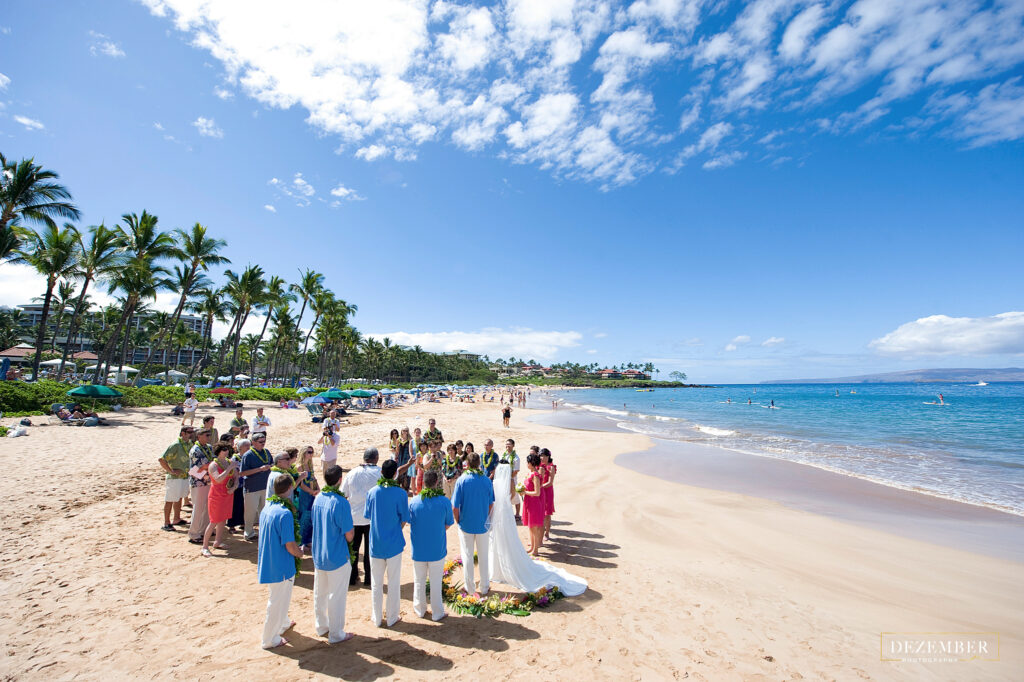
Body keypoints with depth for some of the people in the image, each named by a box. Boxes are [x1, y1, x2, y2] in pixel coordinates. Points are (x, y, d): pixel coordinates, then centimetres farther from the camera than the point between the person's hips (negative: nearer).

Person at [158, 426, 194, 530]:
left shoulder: (189, 444, 4)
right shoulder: (175, 445, -20)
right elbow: (161, 459, -24)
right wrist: (170, 471, -19)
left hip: (185, 476, 8)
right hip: (174, 478, -8)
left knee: (179, 498, 19)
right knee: (170, 500, 3)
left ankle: (177, 519, 32)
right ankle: (166, 523, 13)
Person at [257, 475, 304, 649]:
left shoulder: (266, 508, 0)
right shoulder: (285, 513, -28)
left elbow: (267, 536, 11)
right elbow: (290, 545, -26)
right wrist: (301, 554, -4)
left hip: (267, 562, 9)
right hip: (281, 566, -9)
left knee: (279, 597, 28)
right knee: (278, 601, 10)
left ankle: (283, 624, 48)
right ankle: (270, 639, 26)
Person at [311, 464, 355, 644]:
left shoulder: (318, 499, -5)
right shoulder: (340, 502, -25)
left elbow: (315, 524, 9)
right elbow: (349, 536, -20)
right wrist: (352, 531, -1)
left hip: (318, 555, 7)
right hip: (337, 557, -7)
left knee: (319, 594, 22)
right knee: (337, 596, 9)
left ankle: (321, 627, 39)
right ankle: (336, 634, 23)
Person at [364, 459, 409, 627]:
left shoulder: (372, 492, -9)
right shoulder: (400, 493, -15)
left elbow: (368, 515, 2)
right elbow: (404, 520, -8)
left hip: (375, 543, 2)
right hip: (394, 544, -2)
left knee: (376, 583, 16)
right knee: (394, 582, 14)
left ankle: (376, 618, 29)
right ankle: (392, 617, 25)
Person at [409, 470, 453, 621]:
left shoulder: (414, 502, -13)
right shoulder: (444, 501, -15)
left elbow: (410, 522, 0)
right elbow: (448, 524, -4)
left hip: (418, 548, 1)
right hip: (437, 549, -1)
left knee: (419, 581, 19)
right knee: (436, 582, 13)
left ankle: (420, 609, 34)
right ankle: (437, 613, 24)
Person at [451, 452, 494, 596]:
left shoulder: (462, 480, -15)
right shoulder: (487, 480, -8)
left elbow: (455, 507, -14)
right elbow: (491, 504, 2)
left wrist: (458, 521, 2)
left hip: (466, 525, -2)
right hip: (482, 525, 2)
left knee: (467, 557, 13)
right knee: (483, 557, 17)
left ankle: (470, 589, 25)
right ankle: (484, 587, 29)